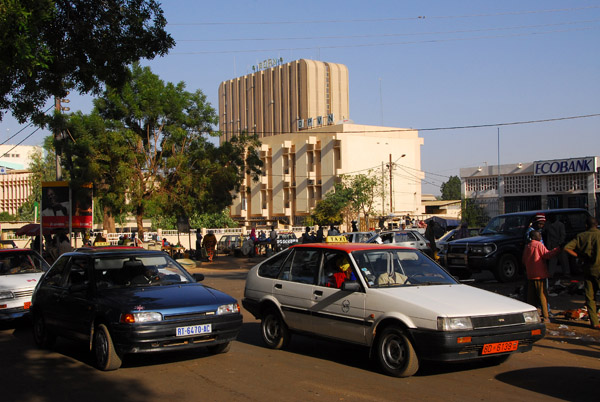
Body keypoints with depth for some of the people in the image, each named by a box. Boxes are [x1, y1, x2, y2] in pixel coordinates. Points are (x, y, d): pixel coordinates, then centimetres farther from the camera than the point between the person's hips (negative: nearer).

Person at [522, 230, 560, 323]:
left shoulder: (527, 246, 11)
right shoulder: (539, 244, -10)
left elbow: (524, 261, 17)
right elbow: (547, 255, -17)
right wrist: (558, 249, -13)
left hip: (530, 275, 6)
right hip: (540, 274, -6)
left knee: (531, 296, 11)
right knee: (542, 295, -3)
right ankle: (545, 316, -3)